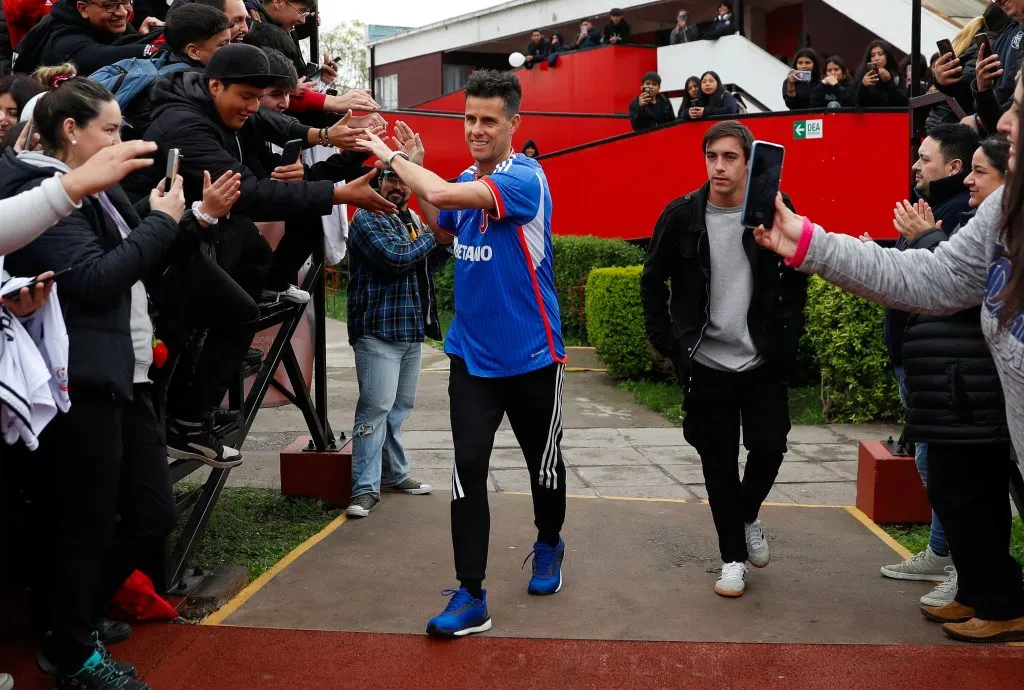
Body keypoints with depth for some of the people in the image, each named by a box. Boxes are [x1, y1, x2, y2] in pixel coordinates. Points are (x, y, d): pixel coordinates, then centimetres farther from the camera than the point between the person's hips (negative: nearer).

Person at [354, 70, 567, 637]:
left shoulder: (524, 180, -19)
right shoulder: (466, 181, 4)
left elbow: (442, 194, -32)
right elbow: (442, 226, 22)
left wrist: (391, 157, -16)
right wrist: (413, 169, 7)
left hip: (532, 356, -4)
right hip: (471, 353, 5)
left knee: (544, 463, 14)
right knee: (468, 467, -5)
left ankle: (548, 545, 43)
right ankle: (470, 596, 2)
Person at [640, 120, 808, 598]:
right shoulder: (681, 215, -5)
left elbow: (796, 280, 6)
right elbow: (652, 282, 5)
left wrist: (788, 337, -1)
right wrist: (665, 341, 0)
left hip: (764, 362, 0)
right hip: (706, 364, 0)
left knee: (769, 448, 2)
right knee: (719, 461, 6)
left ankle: (748, 516, 34)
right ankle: (733, 556, 20)